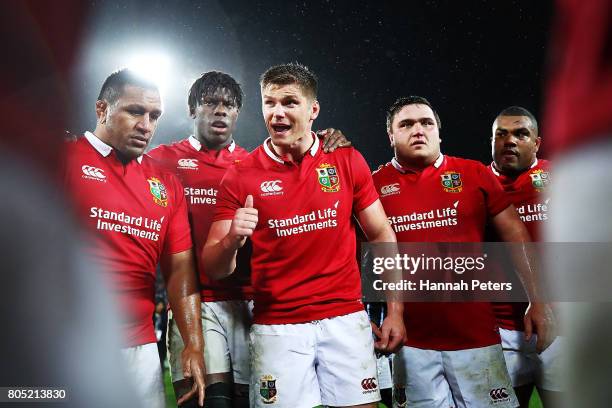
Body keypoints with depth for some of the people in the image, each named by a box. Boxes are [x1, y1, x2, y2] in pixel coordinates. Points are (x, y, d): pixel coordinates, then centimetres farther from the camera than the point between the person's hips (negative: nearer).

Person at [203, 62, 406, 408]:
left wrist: (395, 311, 1)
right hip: (277, 327, -1)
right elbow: (214, 270, -3)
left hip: (345, 319, 1)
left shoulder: (348, 161, 0)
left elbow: (381, 236, 6)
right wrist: (232, 240, -25)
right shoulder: (241, 176, -4)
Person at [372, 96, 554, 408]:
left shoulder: (474, 174, 3)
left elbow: (515, 235, 4)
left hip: (475, 332, 1)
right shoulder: (375, 184, 1)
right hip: (410, 340, 0)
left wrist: (538, 301, 1)